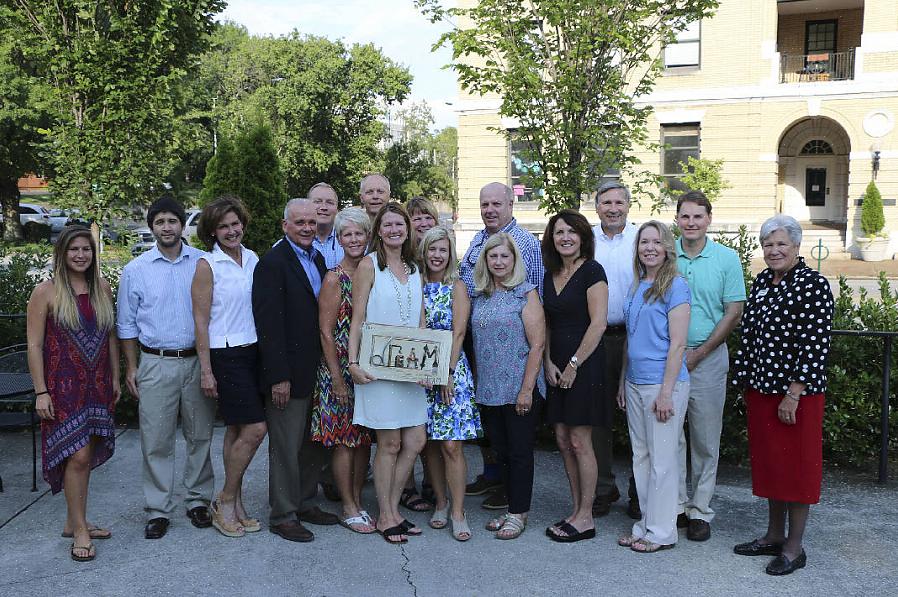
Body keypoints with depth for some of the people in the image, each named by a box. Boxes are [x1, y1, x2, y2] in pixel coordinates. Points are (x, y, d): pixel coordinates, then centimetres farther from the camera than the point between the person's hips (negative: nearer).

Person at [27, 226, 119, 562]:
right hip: (64, 386, -5)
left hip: (97, 387, 5)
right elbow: (34, 345, -6)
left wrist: (115, 378, 11)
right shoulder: (46, 291, -5)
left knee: (85, 455, 11)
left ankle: (74, 522, 25)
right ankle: (80, 531, 2)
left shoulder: (102, 289, 8)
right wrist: (41, 392, -10)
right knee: (77, 455, -9)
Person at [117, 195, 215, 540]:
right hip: (156, 364, 0)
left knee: (200, 436, 9)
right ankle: (158, 510, 13)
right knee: (156, 441, 2)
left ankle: (198, 501, 22)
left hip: (198, 360, 1)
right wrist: (131, 367, 4)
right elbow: (127, 323, 8)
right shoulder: (136, 271, 3)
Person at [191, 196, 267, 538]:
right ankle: (226, 502, 7)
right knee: (255, 429, -10)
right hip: (225, 356, -6)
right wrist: (206, 371, -10)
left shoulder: (253, 259, 9)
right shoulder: (207, 265, -7)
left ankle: (234, 507, 21)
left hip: (253, 352, 6)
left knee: (237, 431, 11)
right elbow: (201, 321, -8)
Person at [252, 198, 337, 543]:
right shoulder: (273, 263, -13)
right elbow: (269, 324, -17)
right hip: (288, 374, -8)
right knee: (286, 447, 2)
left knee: (313, 443, 16)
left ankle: (305, 504, 30)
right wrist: (278, 377, -20)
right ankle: (283, 516, 14)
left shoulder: (318, 260, 12)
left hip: (316, 371, 8)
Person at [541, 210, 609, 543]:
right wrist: (549, 363, 3)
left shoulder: (591, 271, -9)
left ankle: (586, 518, 9)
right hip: (558, 366, 7)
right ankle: (577, 510, 20)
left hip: (584, 363, -7)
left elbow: (598, 323, -15)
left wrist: (574, 364, -15)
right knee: (563, 440, 9)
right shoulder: (550, 275, 13)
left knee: (579, 441, -2)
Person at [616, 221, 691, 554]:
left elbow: (678, 344, -14)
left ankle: (662, 532, 12)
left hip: (662, 383, -7)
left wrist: (666, 392, -17)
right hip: (635, 385, 8)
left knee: (661, 459, 1)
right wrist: (623, 382, 16)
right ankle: (646, 525, 25)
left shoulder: (675, 286, -10)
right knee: (641, 456, 13)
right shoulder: (636, 287, 12)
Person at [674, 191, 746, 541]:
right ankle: (676, 504, 20)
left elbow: (734, 313, -3)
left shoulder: (726, 258, -1)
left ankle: (700, 510, 17)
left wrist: (697, 354, -8)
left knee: (706, 439, 6)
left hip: (708, 358, -1)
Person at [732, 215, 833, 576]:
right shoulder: (762, 281, 10)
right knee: (768, 461, 15)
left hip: (795, 393, -7)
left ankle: (794, 548, 14)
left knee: (796, 465, 3)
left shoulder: (812, 285, -13)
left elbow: (816, 345, -17)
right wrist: (747, 381, 14)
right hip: (761, 390, 8)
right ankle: (774, 535, 29)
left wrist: (794, 394, -19)